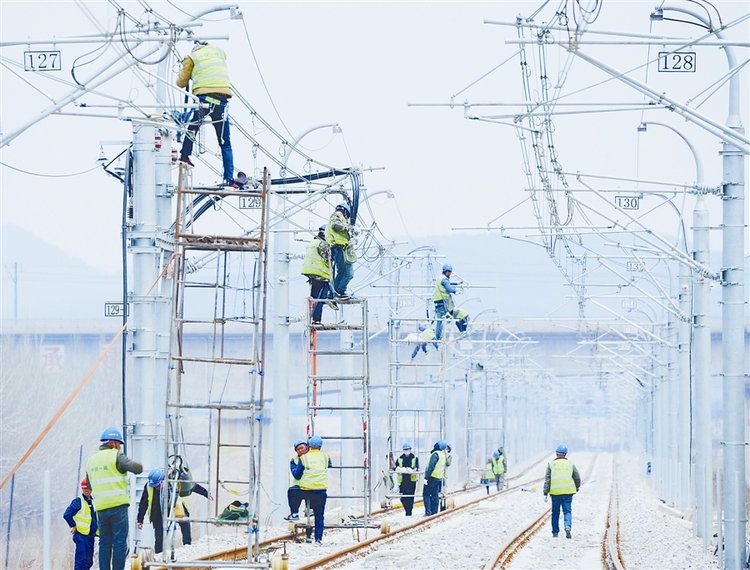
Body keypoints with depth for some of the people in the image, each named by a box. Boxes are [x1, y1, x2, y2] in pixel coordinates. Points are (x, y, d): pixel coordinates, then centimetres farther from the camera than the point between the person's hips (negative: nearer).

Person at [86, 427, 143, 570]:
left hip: (100, 508, 6)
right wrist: (138, 465, 7)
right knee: (120, 542, -3)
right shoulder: (116, 456, -6)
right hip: (118, 505, -6)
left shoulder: (91, 460, 15)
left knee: (104, 542, 10)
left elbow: (89, 486, 21)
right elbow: (137, 468, -14)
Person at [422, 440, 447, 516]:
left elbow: (431, 467, -20)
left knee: (426, 494, -4)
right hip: (439, 478, 8)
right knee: (435, 495, 12)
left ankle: (428, 512, -11)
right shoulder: (443, 455, 12)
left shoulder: (435, 454, -16)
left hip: (432, 477, -8)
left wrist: (426, 477, -20)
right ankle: (434, 512, 12)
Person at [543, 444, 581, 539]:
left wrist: (545, 493, -3)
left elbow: (547, 479, -3)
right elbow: (577, 477, 7)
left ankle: (555, 532, 17)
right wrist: (577, 487, 26)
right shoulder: (570, 463, 5)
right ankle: (568, 527, -23)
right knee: (567, 511, 2)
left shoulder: (551, 464, 1)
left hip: (555, 492, 0)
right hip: (568, 492, 0)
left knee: (555, 513, 12)